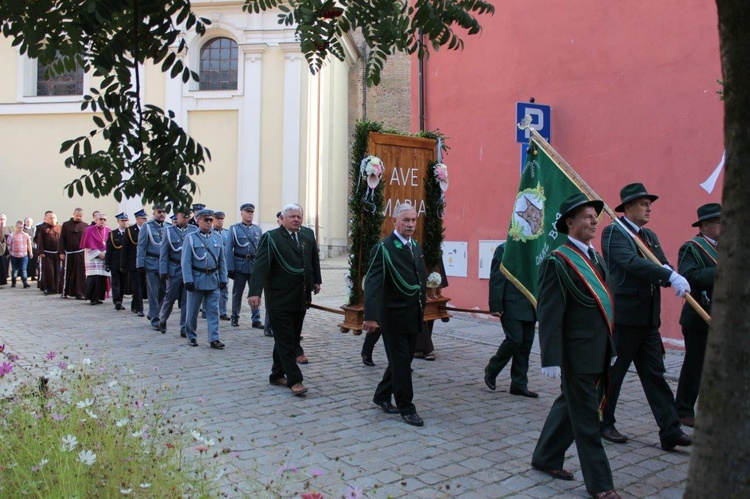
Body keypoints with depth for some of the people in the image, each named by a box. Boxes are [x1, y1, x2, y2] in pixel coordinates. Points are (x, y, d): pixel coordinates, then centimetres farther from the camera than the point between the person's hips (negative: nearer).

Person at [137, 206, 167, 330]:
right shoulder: (147, 226, -2)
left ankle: (152, 314, 28)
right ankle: (155, 320, 6)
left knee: (163, 291, 7)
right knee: (153, 292, -1)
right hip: (152, 263, -4)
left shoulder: (168, 228, 8)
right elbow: (141, 246, -3)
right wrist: (140, 265, -8)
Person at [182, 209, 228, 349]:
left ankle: (214, 339, 2)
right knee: (192, 311, 8)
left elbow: (222, 260, 10)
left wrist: (223, 279, 5)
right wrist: (188, 280, -13)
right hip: (197, 279, -3)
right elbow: (186, 261, -7)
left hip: (213, 280, 3)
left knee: (213, 311, 1)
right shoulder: (190, 238, -3)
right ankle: (191, 336, 24)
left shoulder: (217, 238, 8)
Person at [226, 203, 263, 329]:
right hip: (240, 266, -2)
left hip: (255, 266, 2)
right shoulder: (234, 229, 0)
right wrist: (230, 268, -10)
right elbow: (229, 249, -3)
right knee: (237, 293, 8)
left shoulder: (258, 230, 9)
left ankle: (256, 320, 5)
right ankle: (235, 317, 22)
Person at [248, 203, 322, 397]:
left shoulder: (307, 236, 7)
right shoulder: (271, 238, -11)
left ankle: (277, 375, 27)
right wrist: (255, 292, -29)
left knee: (292, 339, 14)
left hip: (300, 299, 6)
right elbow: (261, 265, -19)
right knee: (285, 341, -1)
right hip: (280, 300, -6)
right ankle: (294, 380, 3)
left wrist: (316, 280, 20)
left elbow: (314, 259, 22)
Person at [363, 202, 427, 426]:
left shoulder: (416, 247, 11)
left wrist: (422, 307, 14)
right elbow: (372, 283, -22)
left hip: (413, 316, 8)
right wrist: (371, 316, -31)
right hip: (394, 316, -7)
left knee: (403, 360, 16)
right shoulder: (383, 248, -13)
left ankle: (382, 396, 33)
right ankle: (406, 408, 13)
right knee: (401, 362, 1)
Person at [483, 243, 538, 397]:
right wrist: (496, 306, -15)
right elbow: (496, 279, -9)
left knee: (526, 343, 7)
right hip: (511, 306, -6)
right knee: (514, 340, -12)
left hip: (529, 308, 6)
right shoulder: (504, 249, -4)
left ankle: (519, 385, 15)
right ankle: (491, 370, 12)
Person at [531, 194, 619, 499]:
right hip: (577, 356, -8)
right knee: (587, 420, 2)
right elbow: (550, 315, -17)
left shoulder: (596, 258, 13)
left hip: (599, 356, 8)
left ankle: (546, 459, 34)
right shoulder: (558, 262, -14)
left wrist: (611, 348, 15)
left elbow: (605, 305, 15)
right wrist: (551, 360, -20)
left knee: (569, 408, 19)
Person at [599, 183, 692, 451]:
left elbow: (662, 267, 9)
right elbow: (631, 262, -26)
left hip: (648, 318, 8)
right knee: (613, 373, 5)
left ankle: (670, 431, 12)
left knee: (655, 374, 8)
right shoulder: (613, 232, -10)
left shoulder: (650, 236, 16)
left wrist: (670, 274, -15)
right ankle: (603, 424, 20)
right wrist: (671, 276, -33)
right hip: (623, 316, -8)